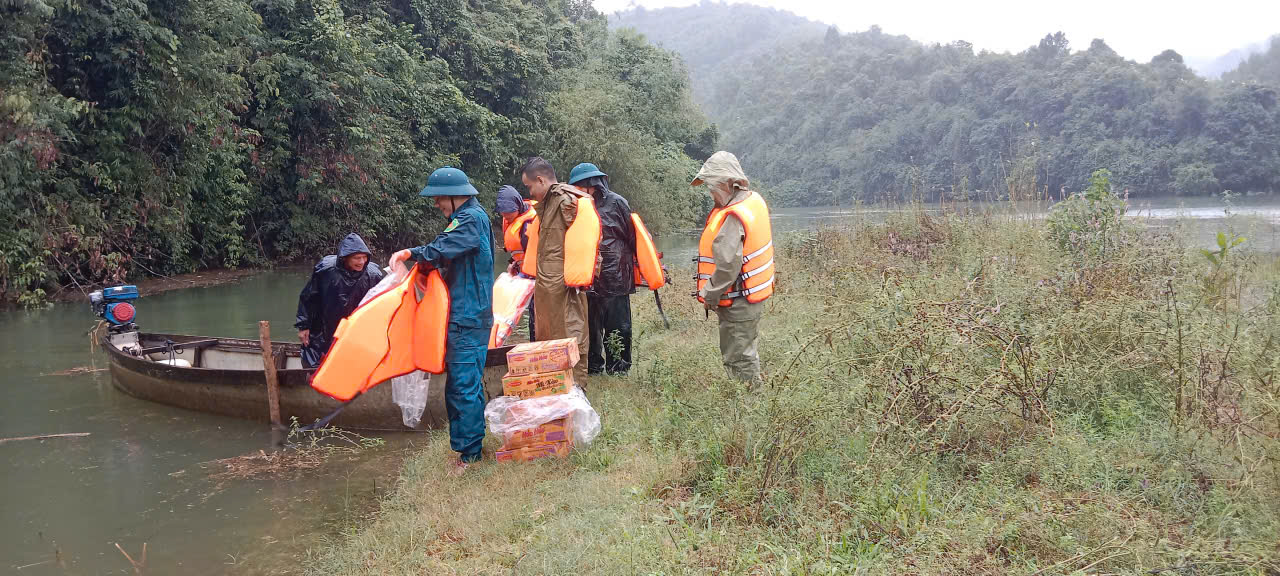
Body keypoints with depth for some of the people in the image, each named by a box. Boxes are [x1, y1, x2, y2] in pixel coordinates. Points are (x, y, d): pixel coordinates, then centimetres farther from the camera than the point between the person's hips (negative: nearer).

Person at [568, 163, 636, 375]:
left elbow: (632, 238, -2)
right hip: (590, 280, 6)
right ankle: (594, 369, 22)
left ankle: (618, 370, 10)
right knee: (591, 328, 12)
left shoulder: (616, 203, -4)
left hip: (615, 279, -6)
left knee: (617, 327, 1)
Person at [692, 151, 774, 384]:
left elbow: (727, 266, -27)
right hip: (756, 295, 10)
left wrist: (709, 295, -15)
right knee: (747, 352, 21)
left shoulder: (732, 218, -24)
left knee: (738, 358, 0)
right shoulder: (755, 200, 5)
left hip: (737, 303, -10)